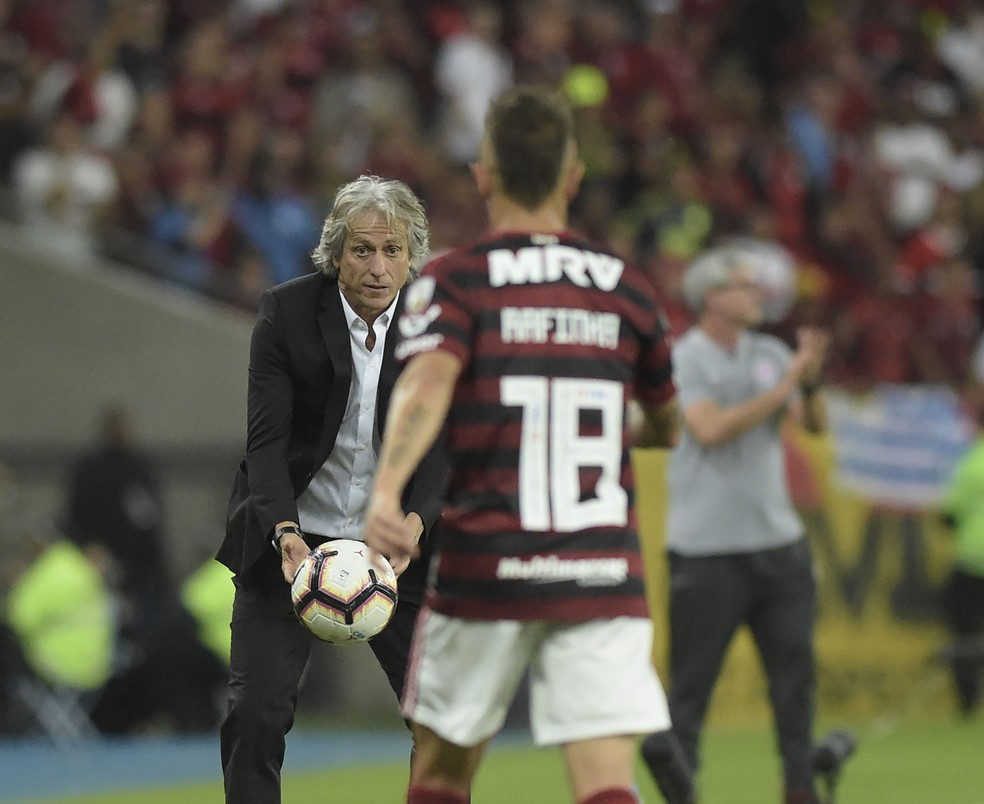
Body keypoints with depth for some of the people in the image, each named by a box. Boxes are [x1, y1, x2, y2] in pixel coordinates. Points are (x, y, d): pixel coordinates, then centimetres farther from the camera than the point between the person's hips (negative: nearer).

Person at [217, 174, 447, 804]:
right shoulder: (287, 312, -11)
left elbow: (442, 444, -10)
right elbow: (267, 438, -14)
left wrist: (414, 523, -29)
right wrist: (285, 533, -30)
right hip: (294, 536, -1)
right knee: (257, 710, -10)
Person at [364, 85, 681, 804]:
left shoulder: (455, 281, 0)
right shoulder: (627, 289, 9)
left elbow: (425, 387, -21)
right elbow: (665, 426, 23)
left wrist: (385, 491, -35)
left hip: (485, 570, -1)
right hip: (604, 576, 1)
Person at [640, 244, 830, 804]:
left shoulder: (770, 355, 11)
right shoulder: (681, 360, -7)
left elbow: (816, 425, 8)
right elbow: (711, 429, -19)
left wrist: (811, 383, -12)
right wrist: (784, 387, -18)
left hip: (778, 541, 6)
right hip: (707, 547, -6)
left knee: (795, 666, 4)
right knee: (691, 680, -3)